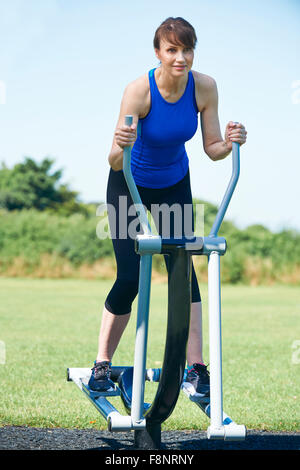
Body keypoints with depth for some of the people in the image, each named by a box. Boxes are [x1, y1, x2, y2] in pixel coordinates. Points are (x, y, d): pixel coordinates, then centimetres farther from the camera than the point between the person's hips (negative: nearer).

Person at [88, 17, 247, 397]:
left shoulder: (204, 87, -20)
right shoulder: (138, 90, -30)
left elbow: (212, 149, -12)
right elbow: (115, 163, -33)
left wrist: (229, 143, -33)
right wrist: (121, 147, -54)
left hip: (175, 186, 3)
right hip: (130, 184, -3)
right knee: (129, 277, -6)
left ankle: (196, 367, -2)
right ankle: (102, 364, 11)